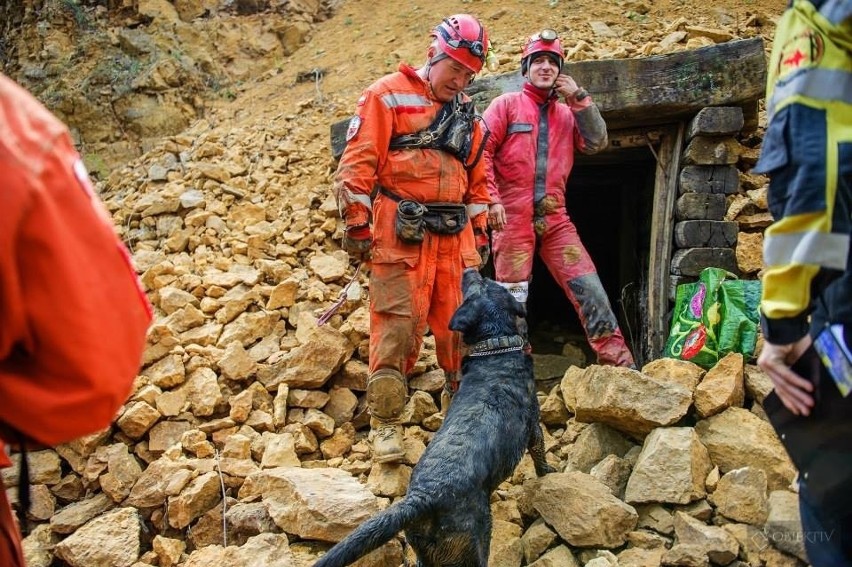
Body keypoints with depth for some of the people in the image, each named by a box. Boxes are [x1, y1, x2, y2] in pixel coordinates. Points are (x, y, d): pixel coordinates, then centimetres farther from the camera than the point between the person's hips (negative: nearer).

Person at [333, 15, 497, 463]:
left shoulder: (467, 113, 21)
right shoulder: (388, 94, 2)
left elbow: (477, 180, 24)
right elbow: (358, 162, -5)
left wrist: (479, 232, 18)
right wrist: (356, 223, -10)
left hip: (455, 235, 6)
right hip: (401, 232, -5)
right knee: (396, 325, -8)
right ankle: (384, 424, 2)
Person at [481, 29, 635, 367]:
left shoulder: (567, 113, 17)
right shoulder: (507, 105, 6)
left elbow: (596, 143, 3)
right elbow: (481, 151, -3)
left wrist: (579, 98, 0)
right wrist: (490, 199, -14)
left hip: (555, 218, 3)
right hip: (512, 217, -3)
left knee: (589, 288, -4)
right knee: (512, 299, 2)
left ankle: (619, 364, 1)